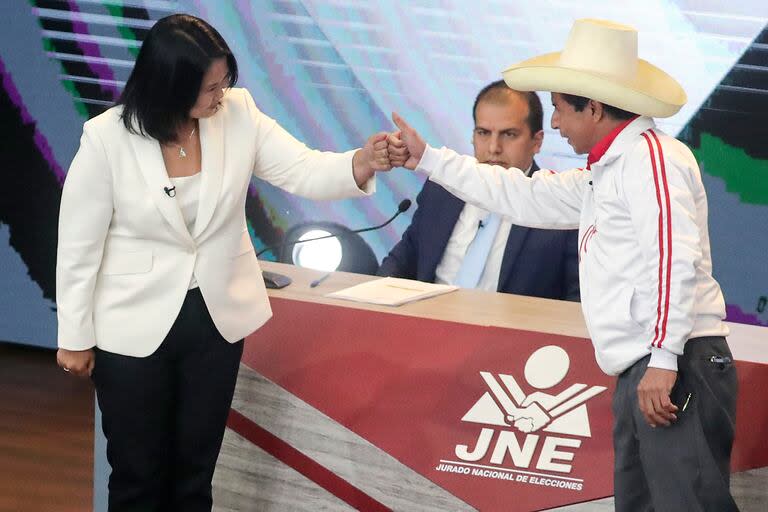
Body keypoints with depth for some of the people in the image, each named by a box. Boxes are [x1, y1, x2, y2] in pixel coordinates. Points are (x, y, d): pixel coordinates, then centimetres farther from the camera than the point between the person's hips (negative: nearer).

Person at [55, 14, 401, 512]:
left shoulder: (239, 114, -9)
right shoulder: (107, 138, -18)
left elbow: (303, 170, -14)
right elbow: (79, 245, -10)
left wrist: (360, 164, -36)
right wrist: (75, 337, -5)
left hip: (216, 320, 3)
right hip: (133, 329, -3)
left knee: (196, 468, 15)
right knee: (138, 471, 10)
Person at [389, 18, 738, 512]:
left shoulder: (650, 154, -9)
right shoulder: (604, 172, 23)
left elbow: (674, 258, -19)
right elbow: (525, 196, 31)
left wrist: (663, 360, -25)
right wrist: (427, 157, 34)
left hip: (679, 366, -10)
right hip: (641, 373, 11)